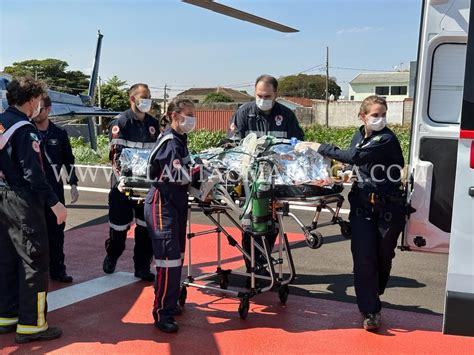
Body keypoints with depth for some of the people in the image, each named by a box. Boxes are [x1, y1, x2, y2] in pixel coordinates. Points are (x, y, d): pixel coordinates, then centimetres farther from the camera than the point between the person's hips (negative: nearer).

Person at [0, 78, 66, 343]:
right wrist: (54, 202, -20)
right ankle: (31, 325, 3)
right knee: (35, 262, -2)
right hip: (21, 202, -9)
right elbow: (32, 172, -21)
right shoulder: (24, 128, -15)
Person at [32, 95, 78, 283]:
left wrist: (73, 185, 5)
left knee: (56, 229, 7)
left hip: (54, 189, 2)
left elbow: (69, 161, 10)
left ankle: (57, 269, 18)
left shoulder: (59, 133, 3)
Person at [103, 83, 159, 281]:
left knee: (146, 226, 4)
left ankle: (142, 267, 15)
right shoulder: (120, 123, -7)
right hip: (124, 184, -4)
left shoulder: (153, 124, 10)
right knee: (119, 225, 7)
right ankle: (111, 258, 33)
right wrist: (122, 179, -25)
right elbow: (116, 154, -14)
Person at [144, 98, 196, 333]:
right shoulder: (169, 141, -16)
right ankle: (162, 314, -3)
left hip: (177, 202, 10)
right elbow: (180, 176, -22)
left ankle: (171, 303, 28)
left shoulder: (180, 139, 13)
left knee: (177, 256, 14)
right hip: (162, 204, -10)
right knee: (169, 259, -11)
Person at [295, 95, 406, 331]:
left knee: (383, 258, 9)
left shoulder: (387, 140, -16)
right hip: (362, 207, 4)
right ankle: (370, 312, 2)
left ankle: (372, 299, 33)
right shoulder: (359, 136, 6)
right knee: (363, 259, -6)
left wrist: (318, 147, -25)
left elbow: (355, 157, -28)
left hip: (388, 209, -4)